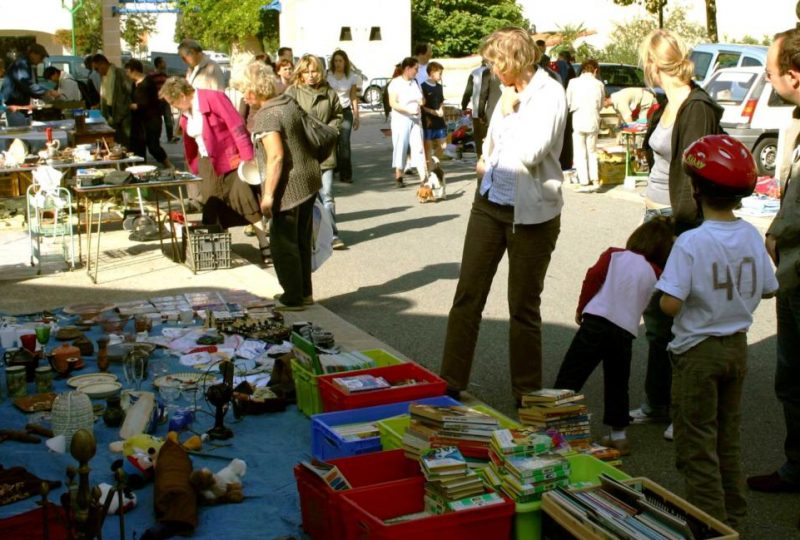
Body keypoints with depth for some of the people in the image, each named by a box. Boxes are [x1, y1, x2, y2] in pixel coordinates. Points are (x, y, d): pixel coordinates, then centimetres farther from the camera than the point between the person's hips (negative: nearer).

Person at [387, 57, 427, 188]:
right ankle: (398, 177, 9)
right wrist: (408, 110, -22)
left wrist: (421, 100, -2)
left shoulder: (415, 82, 13)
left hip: (415, 119, 5)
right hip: (401, 119, -5)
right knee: (400, 147, 0)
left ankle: (423, 176, -8)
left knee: (418, 146, -2)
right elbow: (393, 103, -13)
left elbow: (422, 99, 23)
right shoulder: (395, 83, -5)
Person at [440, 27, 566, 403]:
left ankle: (526, 394, 22)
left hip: (530, 213, -7)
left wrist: (509, 113, -14)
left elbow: (530, 153, -25)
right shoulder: (511, 93, 7)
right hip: (490, 203, 7)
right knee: (467, 295, 7)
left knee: (523, 307, 6)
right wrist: (487, 160, 8)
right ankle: (450, 383, 17)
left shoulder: (549, 95, -14)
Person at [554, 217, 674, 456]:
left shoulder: (614, 255, 6)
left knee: (570, 376, 1)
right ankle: (619, 435, 23)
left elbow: (592, 279, 2)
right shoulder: (656, 274, 12)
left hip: (596, 322, -3)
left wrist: (581, 309, 13)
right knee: (617, 384, 19)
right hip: (626, 332, 3)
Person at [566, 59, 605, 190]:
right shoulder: (599, 84, -4)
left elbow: (568, 103, 0)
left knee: (580, 153, 6)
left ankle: (584, 182, 3)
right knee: (592, 152, 16)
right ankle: (594, 179, 9)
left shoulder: (573, 82, -8)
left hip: (578, 121, -2)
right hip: (593, 121, 2)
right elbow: (600, 105, 5)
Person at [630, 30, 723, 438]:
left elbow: (695, 177, -18)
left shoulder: (697, 108, -15)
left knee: (675, 320, -2)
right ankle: (657, 403, 27)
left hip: (679, 224, -9)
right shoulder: (669, 106, 13)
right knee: (655, 316, 15)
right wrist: (653, 218, 16)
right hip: (657, 218, 9)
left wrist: (679, 228, -20)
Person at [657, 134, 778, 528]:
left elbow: (670, 305, -26)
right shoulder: (751, 237, -4)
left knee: (696, 448, 6)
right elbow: (769, 289, 6)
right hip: (737, 347, 6)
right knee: (728, 440, 21)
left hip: (698, 352, -6)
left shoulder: (690, 243, -22)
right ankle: (733, 518, 32)